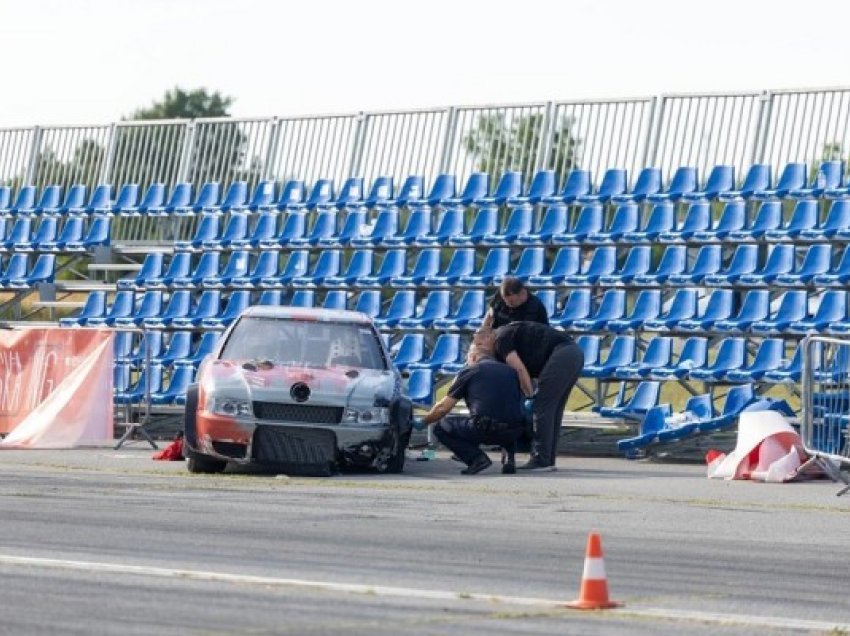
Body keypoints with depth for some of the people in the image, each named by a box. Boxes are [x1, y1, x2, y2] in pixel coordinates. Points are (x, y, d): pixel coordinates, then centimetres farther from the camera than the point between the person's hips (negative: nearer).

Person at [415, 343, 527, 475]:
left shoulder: (468, 371, 9)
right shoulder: (510, 371, 20)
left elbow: (443, 408, 11)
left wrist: (423, 422, 28)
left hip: (484, 429, -5)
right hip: (514, 432, 5)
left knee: (441, 427, 15)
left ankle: (476, 457, -5)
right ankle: (509, 457, 14)